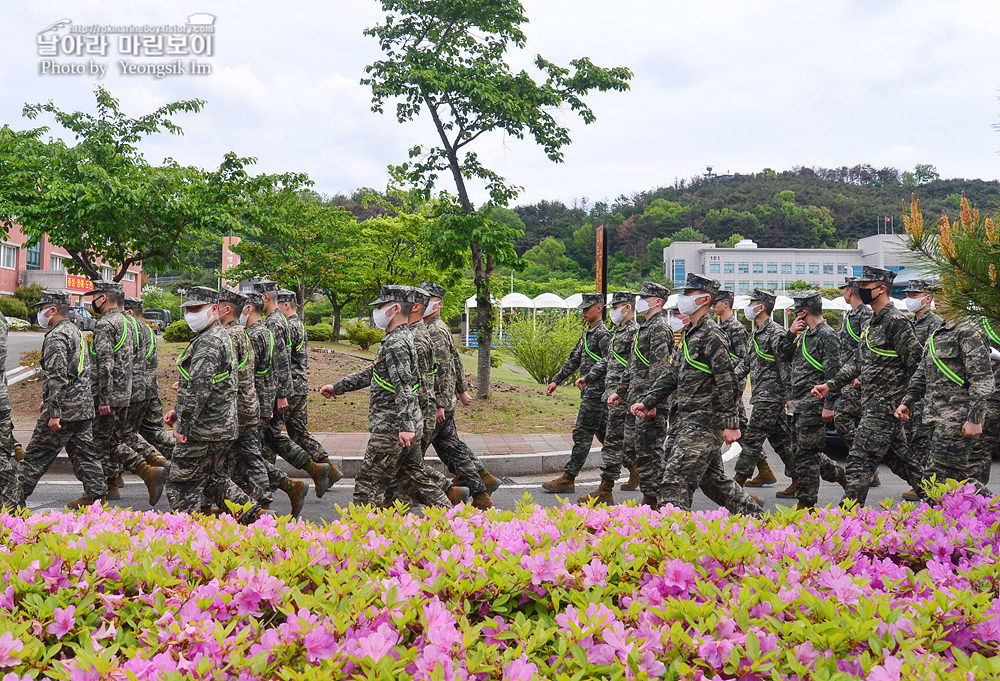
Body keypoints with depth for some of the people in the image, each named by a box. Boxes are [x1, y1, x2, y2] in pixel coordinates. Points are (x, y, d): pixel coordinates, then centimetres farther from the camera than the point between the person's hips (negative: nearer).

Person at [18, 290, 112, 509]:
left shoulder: (56, 337, -15)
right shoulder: (76, 332, 17)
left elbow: (57, 377, -22)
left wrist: (53, 412, -22)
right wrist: (47, 399, 29)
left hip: (65, 408, -9)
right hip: (84, 407, 9)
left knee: (36, 456, -1)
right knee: (84, 452, 11)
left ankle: (11, 499, 7)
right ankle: (96, 494, 11)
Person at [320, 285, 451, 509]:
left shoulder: (396, 343, -15)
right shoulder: (402, 338, 17)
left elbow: (404, 387, -24)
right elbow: (372, 373, 25)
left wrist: (405, 426, -29)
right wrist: (338, 387, 28)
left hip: (392, 429, -10)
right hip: (405, 426, 10)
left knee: (368, 482, -2)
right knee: (415, 479, 14)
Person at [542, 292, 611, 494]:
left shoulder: (603, 334, -13)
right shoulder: (587, 333, 17)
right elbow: (574, 359, 22)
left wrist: (587, 380, -24)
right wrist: (556, 381, 19)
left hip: (596, 394, -10)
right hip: (589, 392, 10)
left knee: (582, 435, -5)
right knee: (604, 434, 15)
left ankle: (568, 479, -1)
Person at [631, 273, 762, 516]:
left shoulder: (711, 335, -13)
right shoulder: (690, 334, 18)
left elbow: (726, 381, -18)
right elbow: (673, 374, 23)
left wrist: (730, 423, -20)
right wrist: (647, 401, 19)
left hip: (703, 422, -10)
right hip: (691, 421, 10)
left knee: (676, 478, -13)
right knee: (713, 479, 18)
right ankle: (753, 513, 31)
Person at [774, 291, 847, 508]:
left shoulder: (827, 335, -11)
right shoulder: (804, 335, 16)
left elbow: (833, 373, -15)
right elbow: (781, 355, 18)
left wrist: (829, 405, -19)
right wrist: (791, 333, 3)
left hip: (814, 406, -9)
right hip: (799, 405, 9)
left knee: (806, 453, -4)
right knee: (804, 451, 14)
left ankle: (807, 503, 3)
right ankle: (840, 474, 30)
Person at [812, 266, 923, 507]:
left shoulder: (896, 322, -13)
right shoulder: (873, 322, 17)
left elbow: (915, 363, -16)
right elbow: (858, 361, 23)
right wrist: (831, 385, 16)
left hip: (885, 406, -10)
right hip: (872, 405, 10)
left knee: (860, 460, -10)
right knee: (898, 458, 15)